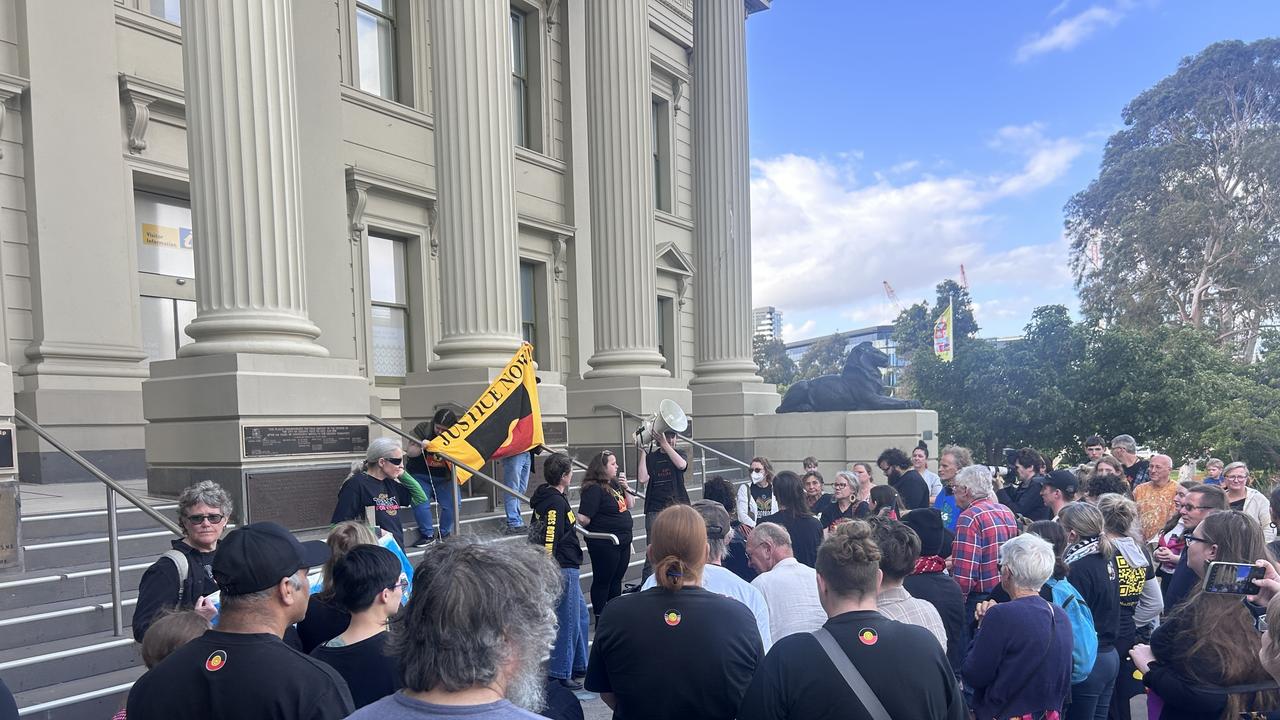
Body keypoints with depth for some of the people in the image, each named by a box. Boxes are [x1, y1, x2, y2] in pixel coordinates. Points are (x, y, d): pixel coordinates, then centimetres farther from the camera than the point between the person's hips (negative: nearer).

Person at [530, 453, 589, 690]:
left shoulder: (546, 496, 10)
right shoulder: (556, 503, -21)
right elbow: (549, 540, -25)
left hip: (569, 568, 11)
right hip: (563, 570, -11)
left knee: (581, 616, 20)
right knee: (567, 622, 0)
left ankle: (579, 666, 30)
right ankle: (560, 673, 10)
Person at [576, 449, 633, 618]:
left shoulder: (615, 484, 9)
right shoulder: (594, 489, -19)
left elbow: (629, 505, 15)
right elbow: (584, 518, -25)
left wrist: (625, 488, 1)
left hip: (623, 541, 9)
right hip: (604, 544, -9)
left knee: (616, 580, 18)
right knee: (602, 581, 4)